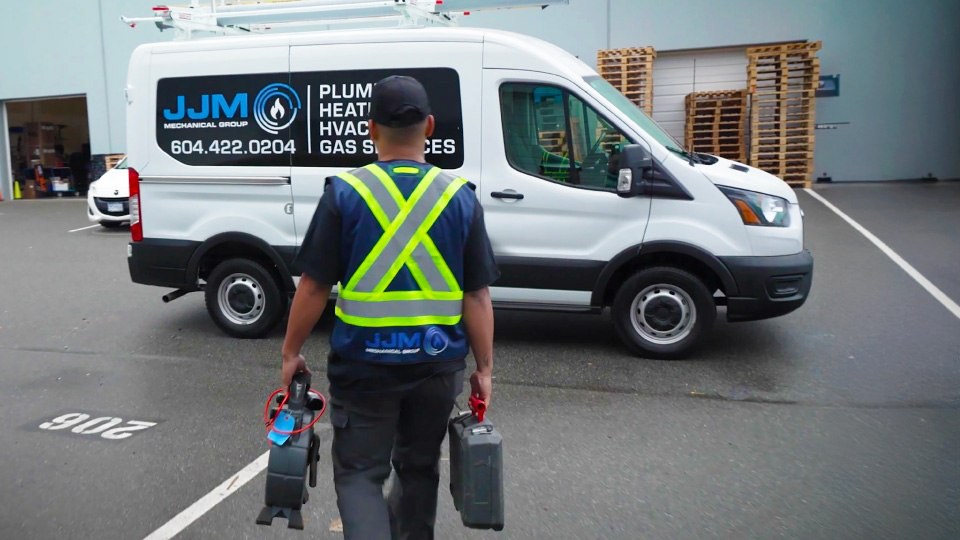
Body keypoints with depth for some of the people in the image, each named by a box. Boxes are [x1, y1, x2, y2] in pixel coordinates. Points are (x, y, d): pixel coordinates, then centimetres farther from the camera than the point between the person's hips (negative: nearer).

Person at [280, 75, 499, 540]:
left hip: (363, 363, -2)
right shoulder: (460, 197, -3)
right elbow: (476, 296, -3)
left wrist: (292, 351, 6)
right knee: (418, 468, 23)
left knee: (359, 471, 12)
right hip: (436, 363, 3)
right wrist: (484, 368, 6)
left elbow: (314, 287, -7)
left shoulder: (344, 192, -9)